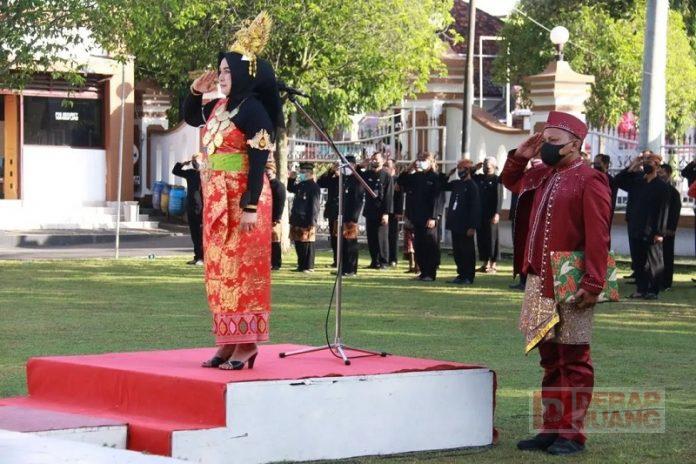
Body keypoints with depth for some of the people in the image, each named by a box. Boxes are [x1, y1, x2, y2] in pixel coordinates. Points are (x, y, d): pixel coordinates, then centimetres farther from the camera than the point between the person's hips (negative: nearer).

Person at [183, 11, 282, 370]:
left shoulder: (253, 111, -13)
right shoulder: (219, 107, 11)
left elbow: (258, 162, -17)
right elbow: (190, 118, 30)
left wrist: (250, 207, -22)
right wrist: (196, 91, 11)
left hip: (242, 200, -9)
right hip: (217, 202, 9)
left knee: (241, 270, -6)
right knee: (220, 271, 9)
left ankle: (247, 343, -1)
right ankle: (229, 341, 15)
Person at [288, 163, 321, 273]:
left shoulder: (314, 187, -11)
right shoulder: (300, 185, 14)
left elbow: (315, 206, -16)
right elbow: (290, 189, 35)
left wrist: (312, 222, -19)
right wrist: (292, 178, 17)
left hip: (306, 221, -9)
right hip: (297, 220, 9)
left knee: (307, 245, -3)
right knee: (298, 244, 12)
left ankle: (308, 267, 2)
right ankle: (301, 265, 20)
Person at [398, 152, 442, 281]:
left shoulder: (435, 177, -7)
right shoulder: (416, 176, 12)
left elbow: (436, 198, -12)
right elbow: (401, 182, 15)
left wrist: (433, 217, -17)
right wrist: (409, 169, 5)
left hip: (429, 217, -7)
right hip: (417, 216, 7)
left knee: (430, 245, -2)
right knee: (418, 245, 8)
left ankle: (431, 273, 3)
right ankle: (423, 272, 15)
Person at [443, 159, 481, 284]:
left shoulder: (472, 186, -11)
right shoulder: (456, 184, 12)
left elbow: (475, 207, -15)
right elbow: (442, 187, 25)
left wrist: (472, 227, -20)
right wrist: (448, 175, 10)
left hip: (465, 225, -8)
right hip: (455, 224, 8)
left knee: (467, 251, -1)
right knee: (457, 250, 11)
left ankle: (468, 277, 4)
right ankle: (461, 275, 19)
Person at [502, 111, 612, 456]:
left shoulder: (589, 181, -12)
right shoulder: (542, 176, 13)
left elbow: (598, 238, -17)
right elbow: (511, 182, 32)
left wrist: (593, 284, -21)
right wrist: (519, 156, 13)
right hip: (540, 281, 8)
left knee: (573, 360, -1)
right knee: (550, 359, 13)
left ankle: (572, 434, 4)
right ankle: (552, 428, 19)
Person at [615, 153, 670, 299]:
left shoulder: (662, 187, -6)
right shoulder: (637, 182, 12)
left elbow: (663, 210, -10)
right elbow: (618, 180, 14)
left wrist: (659, 232, -16)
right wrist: (632, 166, 4)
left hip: (651, 232, -6)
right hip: (636, 230, 6)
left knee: (654, 262, 0)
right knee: (638, 261, 8)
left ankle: (653, 290, 3)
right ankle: (641, 289, 14)